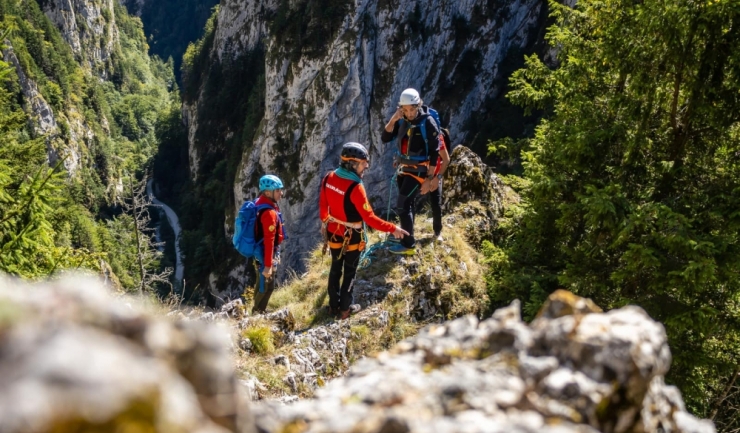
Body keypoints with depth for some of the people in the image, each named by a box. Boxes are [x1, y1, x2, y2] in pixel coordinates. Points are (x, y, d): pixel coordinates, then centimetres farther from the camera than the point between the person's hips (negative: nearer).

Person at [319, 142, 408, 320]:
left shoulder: (328, 178, -10)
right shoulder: (355, 187, -31)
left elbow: (323, 205, 3)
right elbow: (369, 218, -29)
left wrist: (326, 221, 20)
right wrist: (392, 228, -21)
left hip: (333, 233, 6)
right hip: (352, 237, -6)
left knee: (335, 269, 22)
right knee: (350, 273, 14)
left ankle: (333, 305, 36)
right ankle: (344, 309, 27)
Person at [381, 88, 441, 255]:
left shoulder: (428, 122, -18)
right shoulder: (402, 120, -1)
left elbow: (434, 152, -16)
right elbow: (385, 138, -4)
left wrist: (429, 178, -18)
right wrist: (393, 119, -20)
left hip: (418, 170, -6)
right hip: (404, 168, 6)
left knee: (402, 206, -10)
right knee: (408, 203, 20)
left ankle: (408, 245, 0)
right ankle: (405, 232, 38)